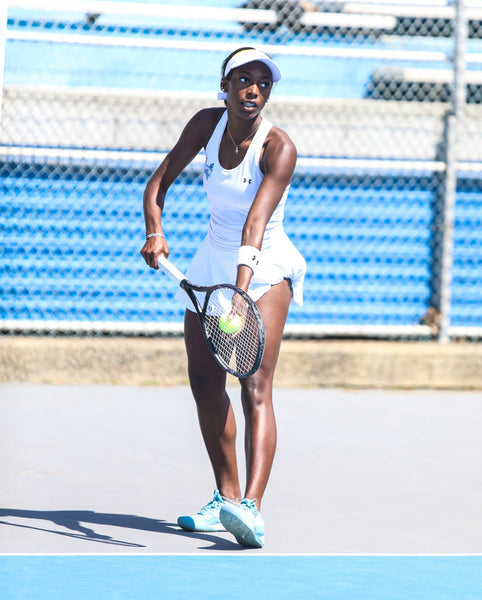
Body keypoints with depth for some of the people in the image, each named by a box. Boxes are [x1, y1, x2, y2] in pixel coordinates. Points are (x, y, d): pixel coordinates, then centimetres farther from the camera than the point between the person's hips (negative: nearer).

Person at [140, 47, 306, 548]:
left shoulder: (278, 147, -23)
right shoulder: (208, 124, -6)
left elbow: (257, 219, -37)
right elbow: (160, 181, 1)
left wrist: (243, 280, -50)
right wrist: (154, 233, -17)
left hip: (265, 267, -6)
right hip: (211, 262, 6)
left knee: (255, 387, -22)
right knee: (205, 385, 11)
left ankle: (250, 509, -36)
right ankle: (226, 498, 28)